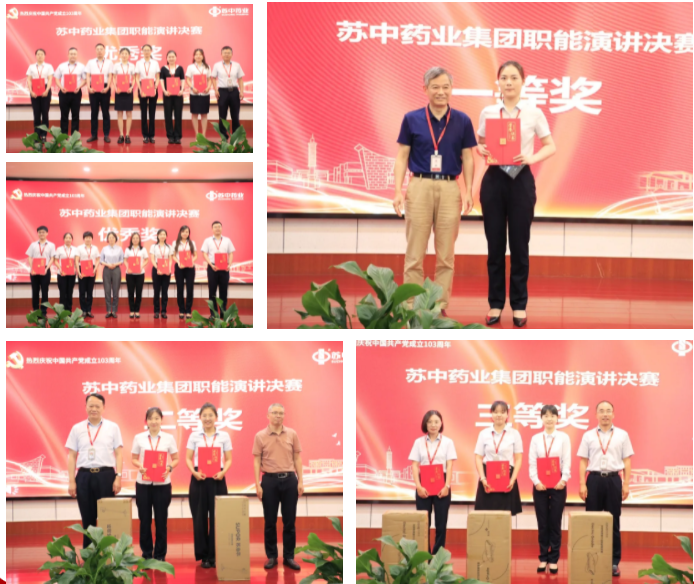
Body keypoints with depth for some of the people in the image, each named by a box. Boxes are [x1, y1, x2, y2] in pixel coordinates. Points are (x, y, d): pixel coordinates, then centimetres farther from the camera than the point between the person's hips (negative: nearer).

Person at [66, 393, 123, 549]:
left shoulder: (112, 427, 6)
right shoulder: (77, 428, 9)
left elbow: (119, 454, 4)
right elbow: (71, 456, 8)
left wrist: (118, 477, -6)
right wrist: (71, 481, 1)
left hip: (105, 475, -1)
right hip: (84, 476, 1)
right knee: (87, 518, 6)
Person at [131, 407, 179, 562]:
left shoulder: (169, 438, 2)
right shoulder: (139, 438, 3)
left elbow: (176, 459, 6)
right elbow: (134, 459, 8)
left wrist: (169, 468, -15)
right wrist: (139, 466, -13)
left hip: (162, 484, 0)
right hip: (143, 484, 1)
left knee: (161, 520, 2)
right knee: (144, 519, 4)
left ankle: (160, 554, 12)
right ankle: (146, 553, 15)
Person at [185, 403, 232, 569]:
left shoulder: (224, 436, 7)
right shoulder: (194, 436, 7)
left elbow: (229, 459, 6)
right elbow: (188, 458, 4)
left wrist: (223, 471, -13)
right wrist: (194, 471, -14)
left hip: (217, 479, 0)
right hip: (198, 479, 0)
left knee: (217, 517, -1)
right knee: (199, 517, 0)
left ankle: (215, 555, 6)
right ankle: (204, 555, 8)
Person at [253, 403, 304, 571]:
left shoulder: (292, 434, 4)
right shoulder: (260, 436, 0)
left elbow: (297, 458, 6)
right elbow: (257, 461, -1)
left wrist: (300, 481, -1)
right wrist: (258, 484, -8)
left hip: (289, 479, 1)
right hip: (270, 480, -1)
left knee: (289, 521, 4)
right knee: (270, 521, 3)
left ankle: (289, 556, 11)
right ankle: (271, 556, 12)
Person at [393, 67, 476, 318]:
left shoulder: (462, 121, 5)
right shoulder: (412, 119, 3)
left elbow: (467, 158, 7)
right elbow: (402, 156, 4)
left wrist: (468, 191, -2)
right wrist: (398, 190, -5)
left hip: (450, 188, 1)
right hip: (419, 186, -1)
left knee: (446, 254, 4)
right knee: (415, 252, 0)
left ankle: (441, 306, 11)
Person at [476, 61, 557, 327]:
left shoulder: (534, 113, 0)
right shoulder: (487, 113, 4)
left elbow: (551, 147, 4)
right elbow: (479, 142, 13)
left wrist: (532, 158, -14)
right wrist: (481, 149, -10)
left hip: (521, 180, -1)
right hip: (493, 179, 1)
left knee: (519, 245, 3)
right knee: (495, 246, 4)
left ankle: (519, 305, 12)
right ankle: (496, 303, 13)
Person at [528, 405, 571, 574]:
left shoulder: (564, 438, 2)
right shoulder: (536, 438, 5)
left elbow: (567, 462, -3)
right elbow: (532, 462, 1)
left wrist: (563, 480, -16)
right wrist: (536, 481, -12)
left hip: (558, 484, -1)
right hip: (540, 485, 1)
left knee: (555, 523, 2)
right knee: (542, 523, 5)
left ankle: (553, 560, 9)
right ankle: (543, 558, 12)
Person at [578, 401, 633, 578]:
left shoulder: (622, 435, 5)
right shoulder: (588, 436, 5)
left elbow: (627, 462, 5)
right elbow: (583, 462, 5)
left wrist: (626, 484, -2)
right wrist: (582, 484, -3)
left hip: (613, 479, 0)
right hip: (594, 479, 0)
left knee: (613, 522, 4)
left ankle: (614, 562, 9)